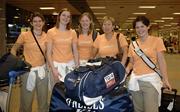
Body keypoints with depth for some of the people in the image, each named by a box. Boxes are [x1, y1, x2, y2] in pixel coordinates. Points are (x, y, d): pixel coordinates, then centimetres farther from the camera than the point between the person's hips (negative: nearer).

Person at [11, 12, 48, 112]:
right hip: (28, 70, -3)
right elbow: (13, 50, 4)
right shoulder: (24, 35, -6)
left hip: (42, 70, 3)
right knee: (26, 101, 8)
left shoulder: (46, 36, 2)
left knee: (43, 99, 14)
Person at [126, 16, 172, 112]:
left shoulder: (156, 41, 0)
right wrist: (127, 69, -5)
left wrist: (165, 80, -9)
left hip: (151, 79, -4)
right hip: (135, 80, 4)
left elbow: (161, 62, -2)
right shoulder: (133, 44, 10)